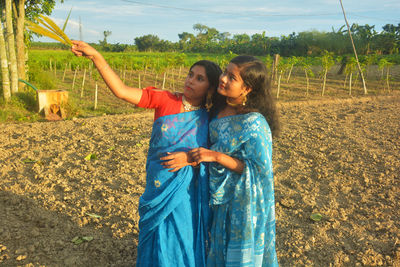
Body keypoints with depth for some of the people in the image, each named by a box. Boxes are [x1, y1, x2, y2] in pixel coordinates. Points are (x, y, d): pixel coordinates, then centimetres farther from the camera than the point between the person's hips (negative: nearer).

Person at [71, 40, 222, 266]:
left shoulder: (209, 120, -5)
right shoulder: (165, 100, -7)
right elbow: (122, 90, -15)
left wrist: (190, 158, -18)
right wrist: (95, 56, -21)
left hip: (186, 197, 0)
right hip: (158, 193, 1)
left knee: (184, 249, 14)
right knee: (156, 248, 16)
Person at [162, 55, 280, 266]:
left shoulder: (254, 124, -26)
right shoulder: (219, 109, -4)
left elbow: (259, 170, -23)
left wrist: (216, 156, -29)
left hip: (243, 205, -7)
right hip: (220, 198, 7)